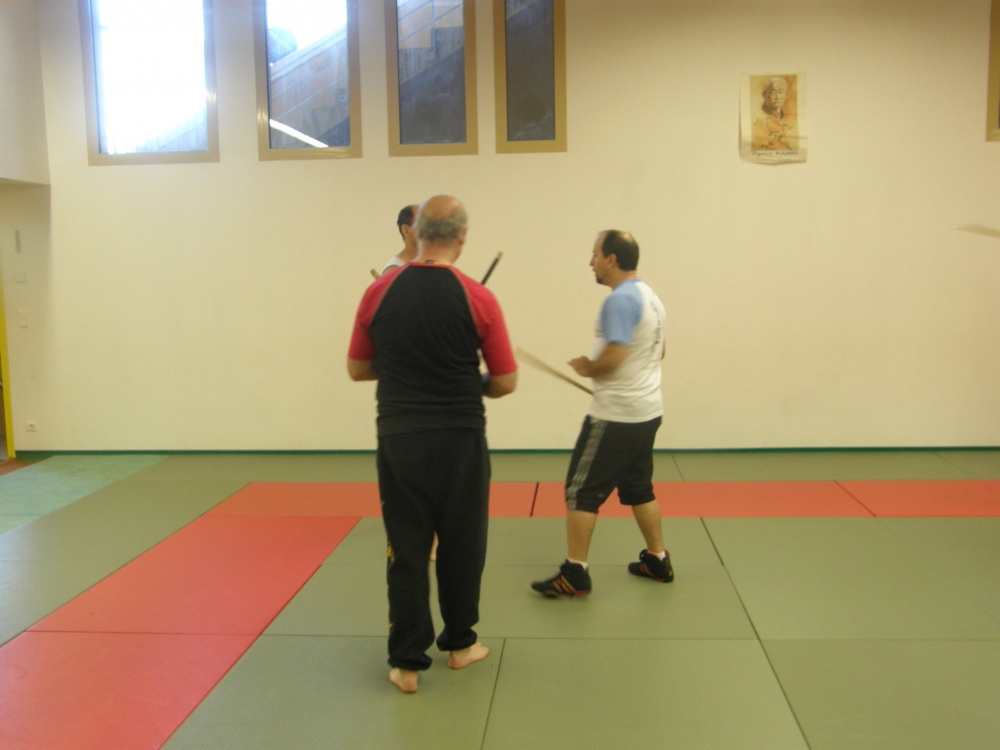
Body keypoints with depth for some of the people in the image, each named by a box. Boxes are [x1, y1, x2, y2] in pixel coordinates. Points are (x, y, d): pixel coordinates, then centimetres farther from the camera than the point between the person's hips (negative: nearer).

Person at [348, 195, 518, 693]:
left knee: (406, 548, 9)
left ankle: (407, 662, 14)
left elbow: (357, 369, 6)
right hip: (460, 439, -1)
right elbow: (506, 382, -4)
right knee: (461, 543, 15)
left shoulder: (379, 292, -3)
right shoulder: (477, 299, -9)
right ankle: (460, 644, 30)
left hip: (398, 438, 2)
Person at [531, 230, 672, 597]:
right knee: (638, 488, 20)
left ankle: (575, 574, 3)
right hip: (647, 410, 10)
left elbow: (614, 356, -28)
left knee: (581, 491, -2)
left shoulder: (620, 299, -18)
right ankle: (657, 561, 28)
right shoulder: (650, 296, 12)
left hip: (615, 415, -10)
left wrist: (587, 368, -8)